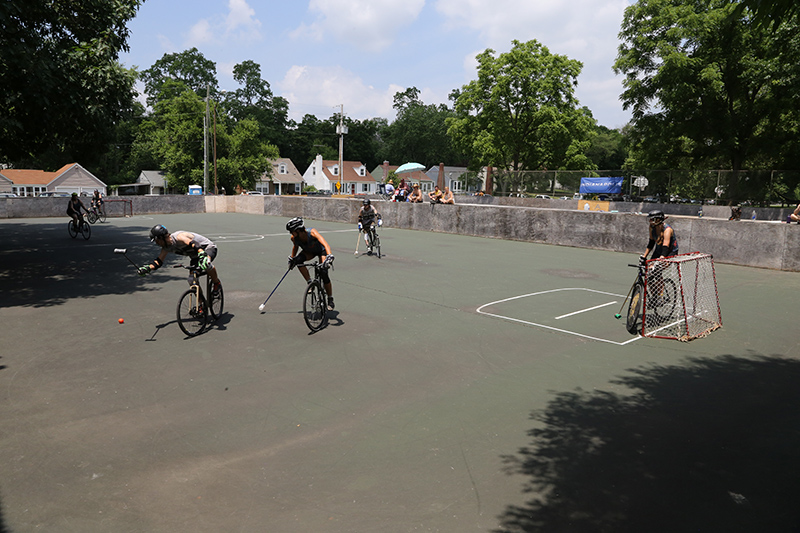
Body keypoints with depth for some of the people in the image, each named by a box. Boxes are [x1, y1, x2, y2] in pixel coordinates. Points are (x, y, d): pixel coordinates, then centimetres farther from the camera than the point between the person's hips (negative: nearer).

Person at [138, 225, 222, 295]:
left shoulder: (179, 237, -32)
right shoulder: (166, 247, -5)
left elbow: (196, 245, -46)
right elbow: (159, 261, 0)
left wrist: (203, 256, -63)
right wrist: (147, 268, -18)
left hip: (208, 247, -9)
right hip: (195, 255, 9)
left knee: (206, 263, -41)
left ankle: (217, 283, -15)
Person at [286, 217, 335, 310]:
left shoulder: (312, 232, -39)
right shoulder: (294, 238, -23)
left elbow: (325, 243, -51)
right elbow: (295, 246, 2)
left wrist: (329, 256, -66)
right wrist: (292, 258, 10)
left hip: (322, 250, -5)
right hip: (309, 251, 5)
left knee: (323, 274, -19)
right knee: (298, 260, -27)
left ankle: (330, 300, -1)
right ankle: (309, 283, -9)